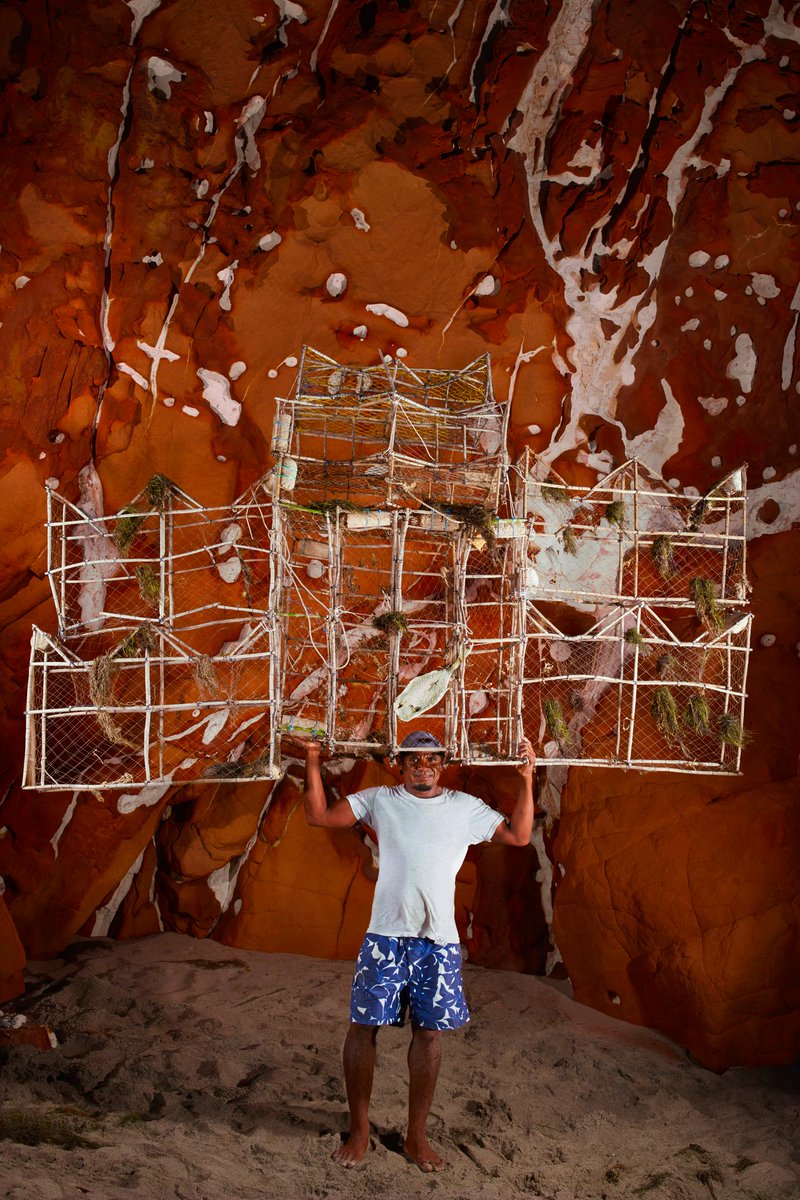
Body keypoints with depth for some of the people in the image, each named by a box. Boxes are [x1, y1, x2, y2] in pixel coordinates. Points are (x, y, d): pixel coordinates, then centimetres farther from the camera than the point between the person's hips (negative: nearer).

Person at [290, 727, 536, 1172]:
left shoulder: (466, 808, 7)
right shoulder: (379, 800, 5)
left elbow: (518, 836, 7)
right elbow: (319, 815, 4)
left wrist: (527, 779, -1)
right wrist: (313, 762, -5)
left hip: (439, 942, 1)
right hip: (386, 936, 0)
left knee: (429, 1033, 6)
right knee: (363, 1027, 2)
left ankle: (417, 1136, 22)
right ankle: (360, 1130, 20)